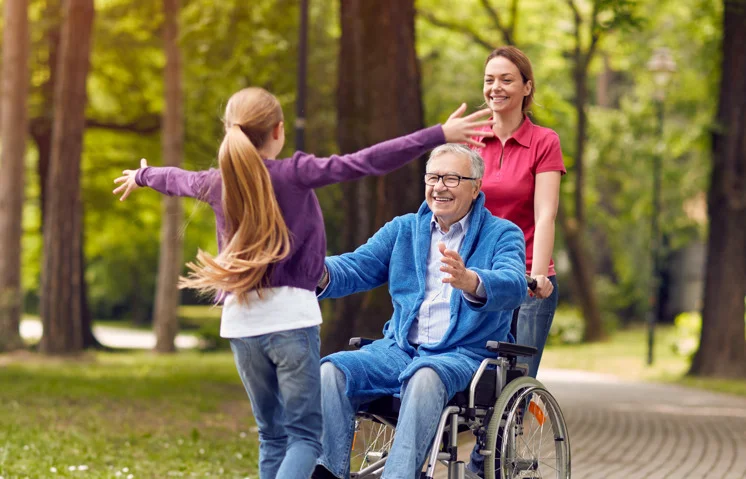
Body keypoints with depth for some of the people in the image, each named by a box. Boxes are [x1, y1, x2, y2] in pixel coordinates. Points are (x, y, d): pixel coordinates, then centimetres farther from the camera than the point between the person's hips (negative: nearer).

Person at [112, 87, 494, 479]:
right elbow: (367, 162, -15)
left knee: (272, 435, 15)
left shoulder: (217, 183, 9)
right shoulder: (294, 174, -7)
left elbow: (177, 180, 31)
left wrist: (142, 175, 54)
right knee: (305, 434, -4)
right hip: (290, 317, -5)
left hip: (239, 320, 5)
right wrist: (440, 135, -16)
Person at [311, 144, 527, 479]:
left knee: (425, 377, -38)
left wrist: (470, 283, -41)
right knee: (332, 370, -22)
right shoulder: (403, 230, 19)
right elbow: (356, 267, 6)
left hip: (465, 354, -4)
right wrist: (321, 274, -19)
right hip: (400, 349, 4)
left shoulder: (502, 234, 3)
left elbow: (513, 288, -17)